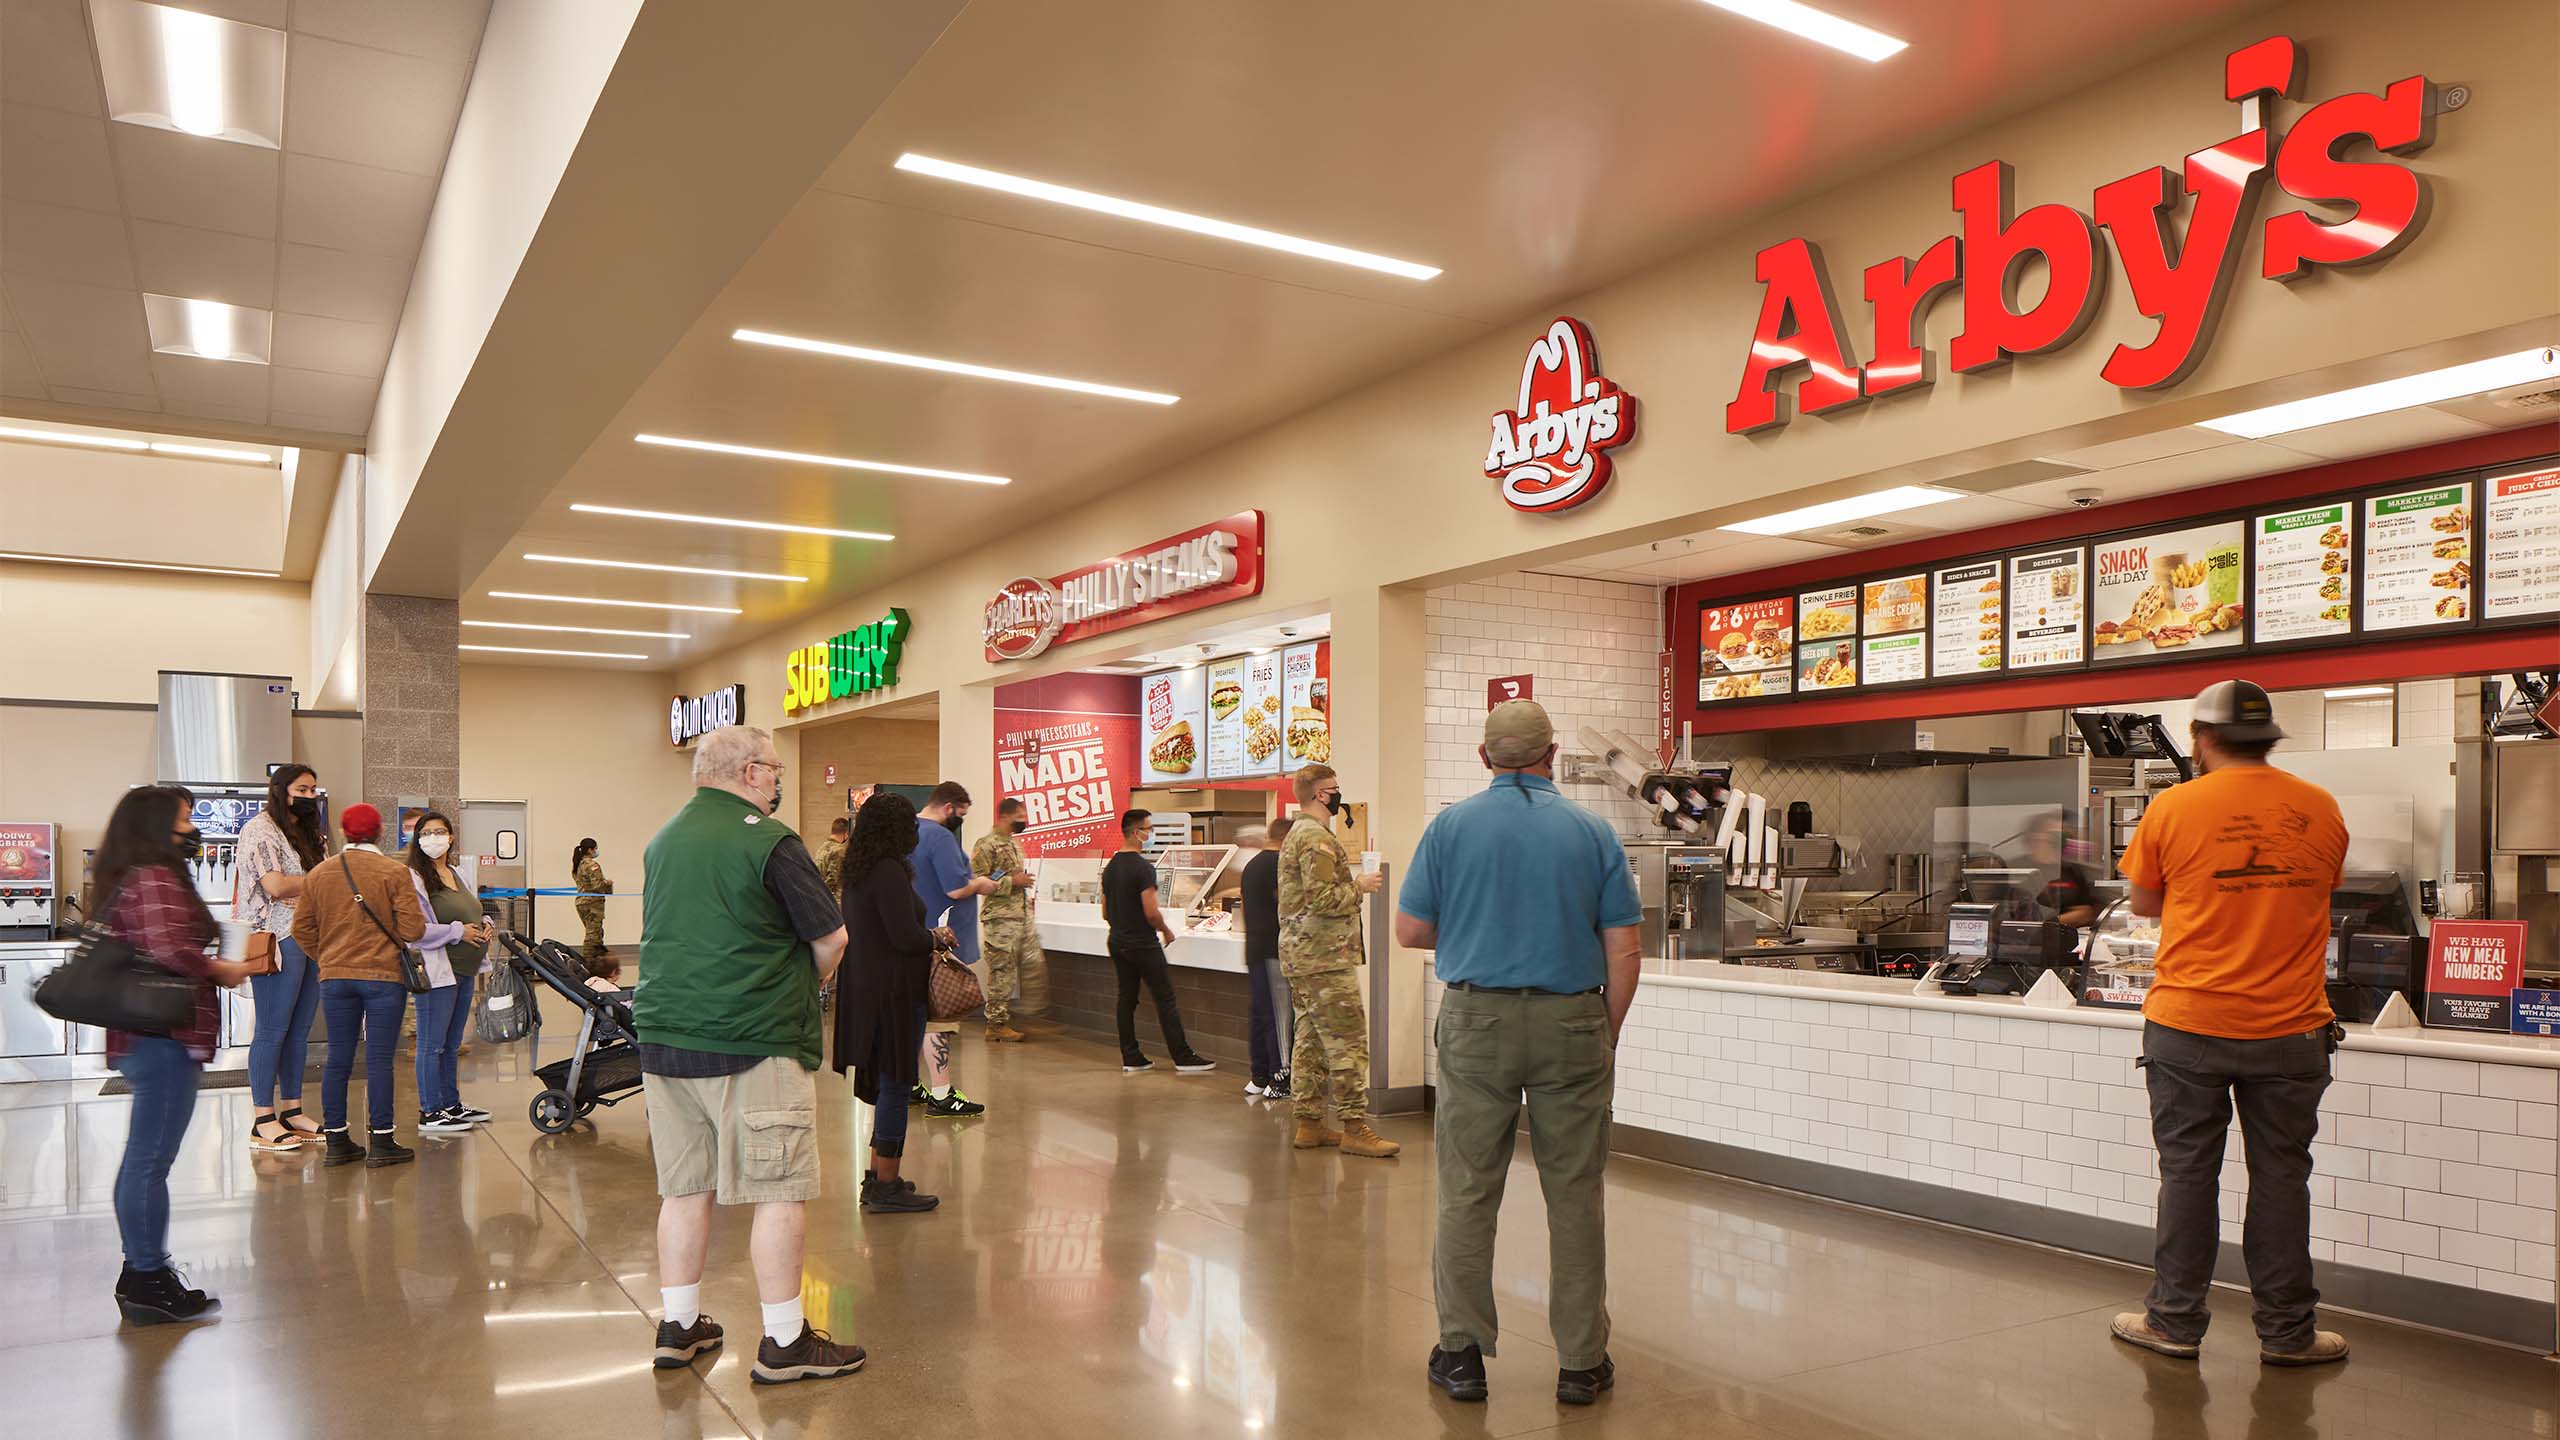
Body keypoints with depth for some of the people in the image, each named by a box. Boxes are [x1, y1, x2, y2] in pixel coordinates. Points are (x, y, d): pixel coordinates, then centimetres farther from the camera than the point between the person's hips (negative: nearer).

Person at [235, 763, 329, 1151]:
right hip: (278, 941, -8)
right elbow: (276, 886, -17)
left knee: (299, 1031, 10)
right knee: (272, 1030, -5)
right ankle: (263, 1122, 0)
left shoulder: (310, 834, 20)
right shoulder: (260, 830, -6)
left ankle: (293, 1112, 16)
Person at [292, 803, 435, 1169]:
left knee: (338, 1058, 10)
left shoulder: (318, 874, 5)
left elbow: (302, 929, 8)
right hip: (384, 975, -4)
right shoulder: (394, 872, -7)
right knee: (379, 1059, -1)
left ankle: (335, 1141, 16)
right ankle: (381, 1143, 2)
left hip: (334, 977, 4)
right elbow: (413, 928, -11)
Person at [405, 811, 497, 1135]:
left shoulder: (458, 875, 16)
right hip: (436, 971, -9)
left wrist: (485, 925, 8)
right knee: (432, 1045, -3)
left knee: (451, 1044, 16)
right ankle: (429, 1112, 2)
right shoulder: (413, 878, -10)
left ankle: (451, 1104, 25)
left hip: (464, 970, 9)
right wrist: (459, 932, -19)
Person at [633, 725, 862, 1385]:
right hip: (753, 1043, -8)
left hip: (663, 1037, 8)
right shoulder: (768, 840, -11)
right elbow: (831, 939, -9)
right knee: (781, 1191, 0)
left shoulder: (662, 840, 12)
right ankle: (784, 1342, 5)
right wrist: (805, 986, 11)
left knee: (684, 1187, 15)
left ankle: (678, 1327, 24)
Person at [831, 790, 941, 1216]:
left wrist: (927, 940, 14)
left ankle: (877, 1174, 26)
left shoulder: (856, 870, 11)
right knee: (894, 1085, -2)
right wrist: (936, 939, -4)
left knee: (884, 1083, 18)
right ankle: (886, 1187, 4)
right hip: (893, 992, -10)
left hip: (865, 986, 10)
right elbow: (905, 935, -23)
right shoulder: (889, 871, -18)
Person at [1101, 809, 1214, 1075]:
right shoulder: (1143, 868, -17)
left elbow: (1105, 912, 14)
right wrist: (1166, 931, -4)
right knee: (1166, 999, -2)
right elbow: (1151, 913, -20)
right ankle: (1183, 1058, 1)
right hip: (1143, 944, -8)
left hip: (1117, 941, 8)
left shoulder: (1110, 867, 8)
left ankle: (1130, 1058, 13)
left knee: (1126, 998, 11)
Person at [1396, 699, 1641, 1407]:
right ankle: (1581, 1363, 18)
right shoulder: (1593, 832, 0)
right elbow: (1623, 951, 0)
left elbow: (1410, 932, 2)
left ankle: (1462, 1354, 16)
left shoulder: (1450, 826, -1)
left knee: (1467, 1193, 8)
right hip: (1571, 1026, 1)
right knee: (1575, 1196, 9)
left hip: (1477, 1022, 0)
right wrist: (1606, 1035, 11)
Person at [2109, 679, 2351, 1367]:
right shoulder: (2321, 811, 2)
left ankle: (2175, 1322, 17)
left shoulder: (2173, 808, -7)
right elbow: (2321, 894, 17)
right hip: (2290, 1028, 2)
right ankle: (2286, 1331, 19)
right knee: (2280, 1179, 10)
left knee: (2187, 1174, 7)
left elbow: (2143, 902, 4)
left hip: (2188, 1026, -2)